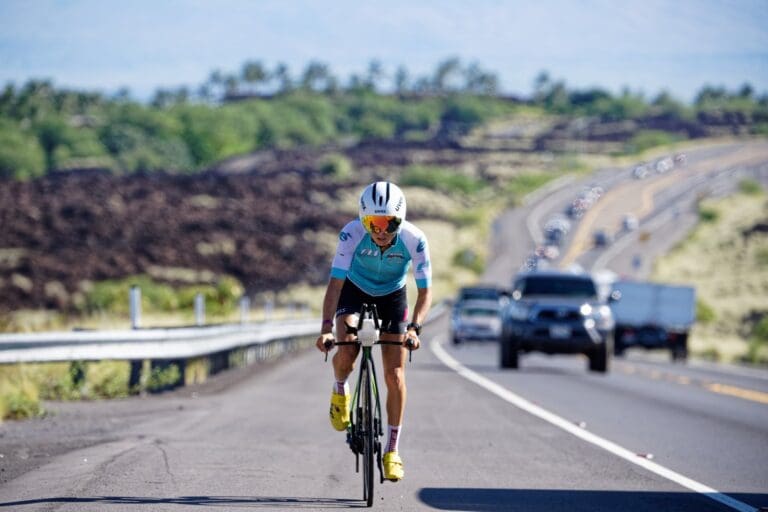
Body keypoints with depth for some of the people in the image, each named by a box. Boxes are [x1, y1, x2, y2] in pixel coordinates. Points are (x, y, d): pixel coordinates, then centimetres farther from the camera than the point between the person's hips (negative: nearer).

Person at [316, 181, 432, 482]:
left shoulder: (414, 240, -30)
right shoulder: (352, 234, -32)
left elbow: (425, 291, -25)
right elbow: (335, 283, -33)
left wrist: (414, 327, -41)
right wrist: (327, 327, -45)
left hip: (392, 297, 1)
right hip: (355, 291, -1)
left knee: (395, 376, -7)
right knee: (347, 351, -28)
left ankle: (392, 451, 4)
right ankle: (340, 391, 7)